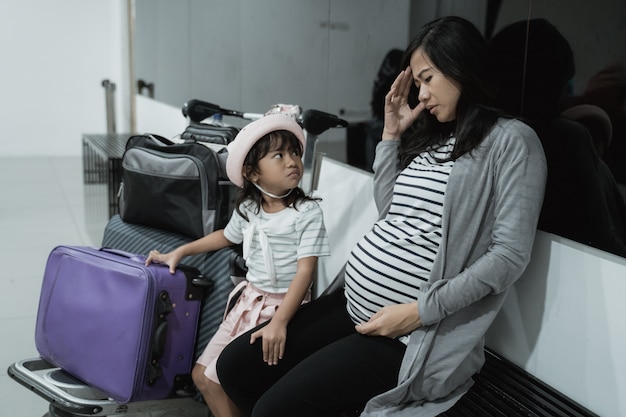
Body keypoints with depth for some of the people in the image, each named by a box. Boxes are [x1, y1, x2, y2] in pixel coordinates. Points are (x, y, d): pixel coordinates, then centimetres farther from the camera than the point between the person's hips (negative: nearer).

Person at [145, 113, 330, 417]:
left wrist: (279, 323, -30)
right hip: (249, 301, 6)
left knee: (220, 379, -8)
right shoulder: (247, 209, 2)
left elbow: (305, 270, -20)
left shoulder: (307, 212, -16)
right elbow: (226, 236, 23)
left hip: (285, 307, -6)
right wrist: (178, 253, 19)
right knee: (201, 375, 7)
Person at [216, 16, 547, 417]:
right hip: (352, 303, 8)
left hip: (411, 335, -8)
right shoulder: (431, 137, 16)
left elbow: (510, 255, -15)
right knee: (233, 366, 5)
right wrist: (391, 134, 9)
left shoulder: (512, 140, -8)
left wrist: (421, 311, -19)